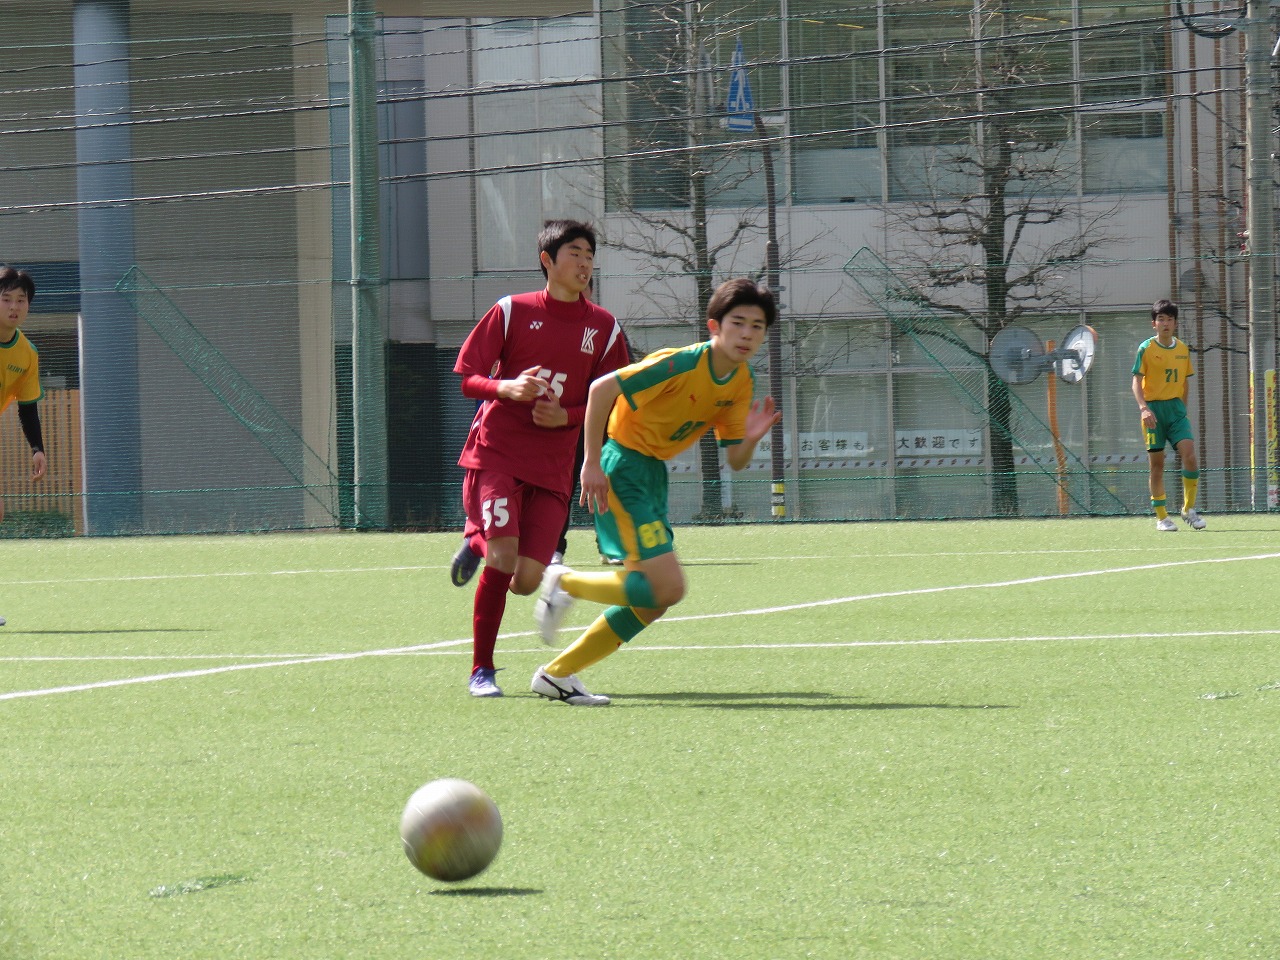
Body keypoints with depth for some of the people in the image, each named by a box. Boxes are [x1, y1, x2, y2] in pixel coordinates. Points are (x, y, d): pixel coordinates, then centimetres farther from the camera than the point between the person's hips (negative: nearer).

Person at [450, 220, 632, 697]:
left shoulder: (605, 328, 8)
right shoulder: (512, 311, 1)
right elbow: (467, 379, 3)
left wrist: (566, 416, -9)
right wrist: (507, 388, -18)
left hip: (552, 465, 3)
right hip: (495, 454, -3)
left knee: (526, 581, -8)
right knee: (503, 559, -18)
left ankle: (477, 541, 25)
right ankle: (481, 671, 0)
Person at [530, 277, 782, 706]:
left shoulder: (741, 382, 5)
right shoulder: (682, 364, -21)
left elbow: (735, 460, 8)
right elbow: (602, 388, -24)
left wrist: (752, 437, -15)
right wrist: (592, 462, -24)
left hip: (653, 475, 9)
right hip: (621, 469, -9)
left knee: (652, 601, 9)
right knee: (667, 587, -18)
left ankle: (557, 674, 18)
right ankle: (565, 583, 2)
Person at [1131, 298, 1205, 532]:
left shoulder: (1183, 349, 10)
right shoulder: (1146, 348, -3)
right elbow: (1137, 381, -6)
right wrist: (1143, 408, -19)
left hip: (1176, 409, 3)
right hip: (1154, 410, -3)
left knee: (1189, 454, -14)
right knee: (1156, 463, 0)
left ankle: (1189, 509, -1)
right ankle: (1161, 517, 8)